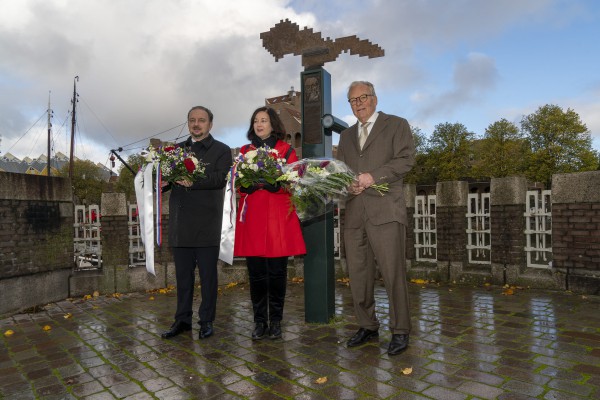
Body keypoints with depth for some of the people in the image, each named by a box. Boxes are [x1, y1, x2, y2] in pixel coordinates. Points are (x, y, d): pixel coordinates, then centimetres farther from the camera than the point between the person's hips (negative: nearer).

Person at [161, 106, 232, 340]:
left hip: (206, 224, -4)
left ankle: (206, 321, 17)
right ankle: (182, 320, 25)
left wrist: (193, 181, -27)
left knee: (207, 275, 4)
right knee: (183, 275, 12)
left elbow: (220, 179, -13)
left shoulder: (221, 151, 3)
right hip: (181, 224, 4)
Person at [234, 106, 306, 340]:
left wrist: (273, 183, -16)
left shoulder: (286, 150, 9)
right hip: (252, 218, 2)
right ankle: (260, 321, 15)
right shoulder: (244, 151, 16)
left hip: (279, 217, -2)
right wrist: (250, 183, -11)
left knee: (277, 272, 1)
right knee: (256, 272, 2)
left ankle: (275, 321, 14)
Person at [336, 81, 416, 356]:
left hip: (385, 211, -5)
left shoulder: (397, 125, 9)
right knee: (358, 274, 8)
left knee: (393, 273, -4)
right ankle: (367, 326, 23)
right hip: (354, 214, 5)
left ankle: (400, 331, 12)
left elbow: (406, 159, -4)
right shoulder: (346, 135, 23)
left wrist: (373, 176, -15)